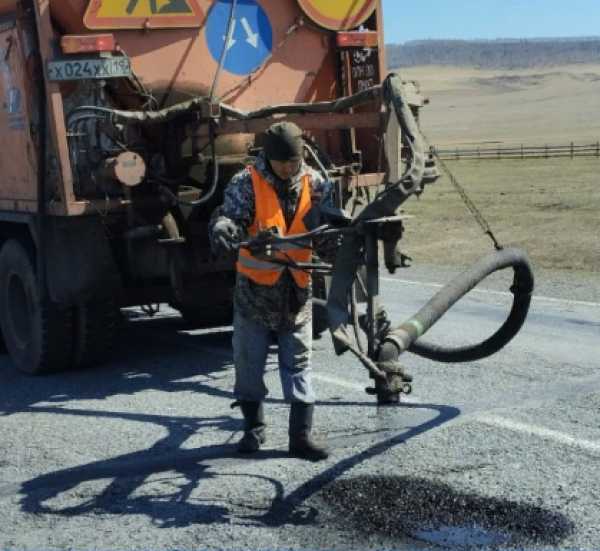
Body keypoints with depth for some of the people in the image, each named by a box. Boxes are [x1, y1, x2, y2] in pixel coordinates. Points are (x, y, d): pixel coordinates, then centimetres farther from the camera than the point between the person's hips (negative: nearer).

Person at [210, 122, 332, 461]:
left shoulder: (315, 183, 1)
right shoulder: (247, 183, -9)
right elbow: (232, 215, -21)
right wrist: (223, 230, -43)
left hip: (297, 289, 2)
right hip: (255, 287, -1)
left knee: (299, 364, 4)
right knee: (249, 360, 9)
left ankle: (302, 436, 9)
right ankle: (254, 427, 27)